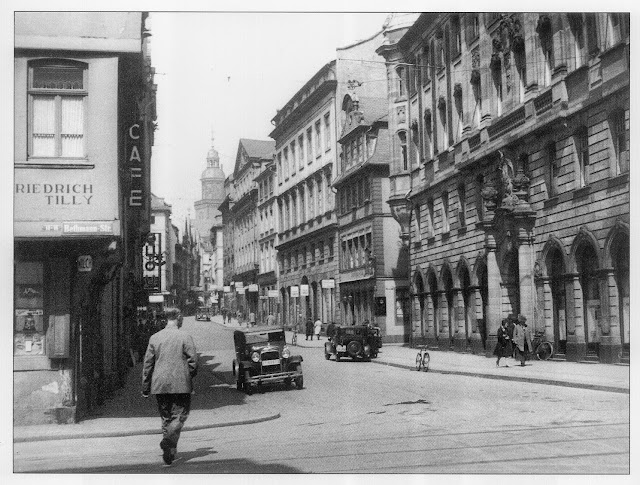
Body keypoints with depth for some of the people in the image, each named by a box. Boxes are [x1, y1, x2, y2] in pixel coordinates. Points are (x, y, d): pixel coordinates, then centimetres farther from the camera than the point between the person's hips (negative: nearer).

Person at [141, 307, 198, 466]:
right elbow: (193, 360, -8)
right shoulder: (185, 337, -6)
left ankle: (170, 449, 18)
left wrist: (145, 387, 12)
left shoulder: (154, 338, 4)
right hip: (180, 384, -4)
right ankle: (168, 440, -21)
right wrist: (190, 376, 11)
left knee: (166, 417, 15)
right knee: (180, 414, 2)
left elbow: (148, 363, 6)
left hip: (160, 385, 4)